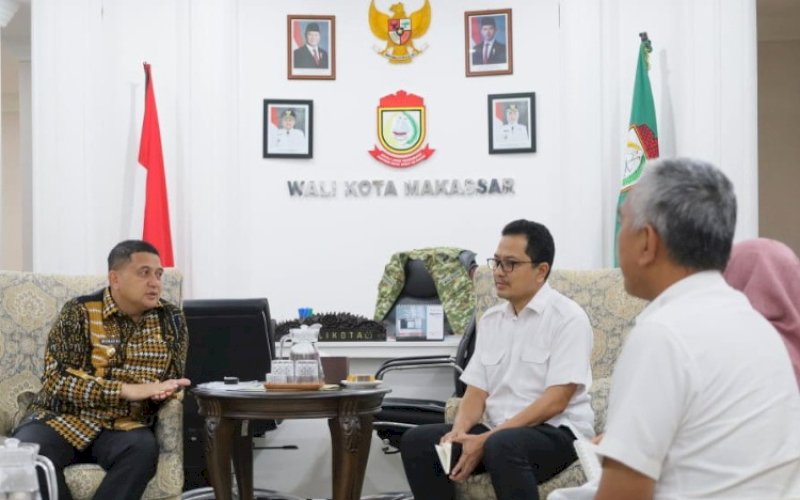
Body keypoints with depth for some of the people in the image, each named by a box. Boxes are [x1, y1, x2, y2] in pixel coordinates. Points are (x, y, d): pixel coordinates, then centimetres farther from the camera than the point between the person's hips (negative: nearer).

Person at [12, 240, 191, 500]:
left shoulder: (170, 319, 4)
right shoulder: (79, 312, -6)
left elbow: (172, 379, 11)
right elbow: (56, 380, -15)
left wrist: (158, 392, -15)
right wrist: (127, 390, -24)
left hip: (123, 426, 2)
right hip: (62, 418, -2)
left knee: (143, 448, -33)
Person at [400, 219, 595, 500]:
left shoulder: (567, 318, -9)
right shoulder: (490, 320, 12)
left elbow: (555, 401, -16)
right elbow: (477, 391, 11)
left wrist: (486, 440, -21)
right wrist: (459, 432, -12)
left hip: (557, 433, -6)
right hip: (498, 432, 7)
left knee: (502, 446, -38)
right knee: (416, 442, -12)